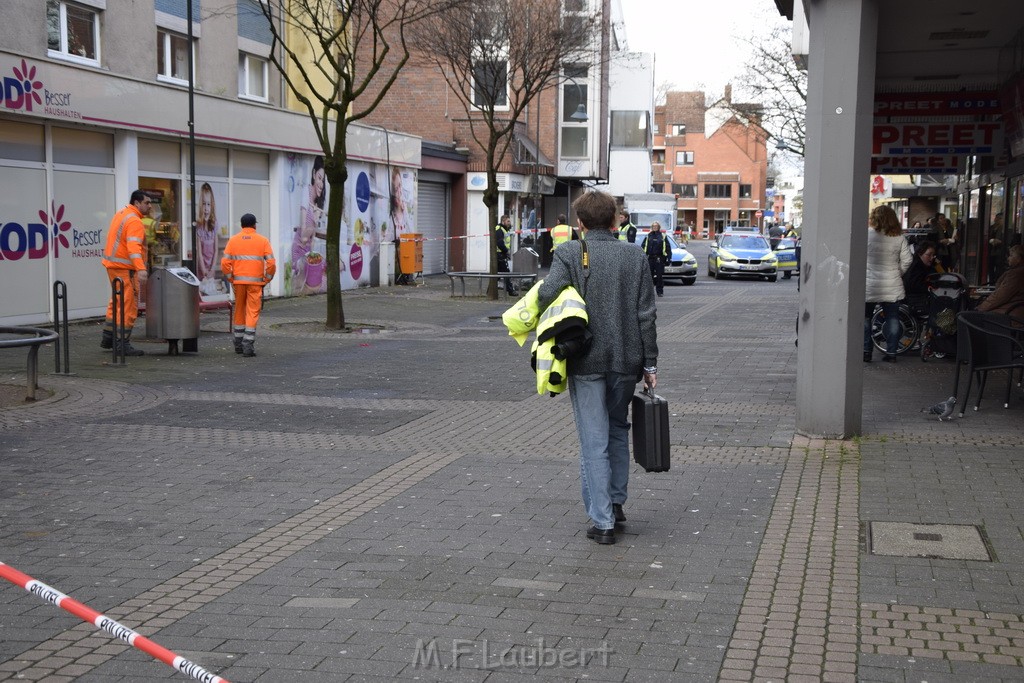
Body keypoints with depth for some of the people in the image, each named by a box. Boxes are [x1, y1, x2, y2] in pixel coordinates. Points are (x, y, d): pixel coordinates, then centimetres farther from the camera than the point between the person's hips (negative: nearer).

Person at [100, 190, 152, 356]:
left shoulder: (121, 214, 14)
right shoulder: (134, 222, -18)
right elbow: (134, 247, -31)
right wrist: (141, 269, -42)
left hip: (113, 264, 10)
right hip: (124, 267, -10)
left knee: (117, 302, 21)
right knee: (128, 306, -6)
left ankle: (108, 338, 30)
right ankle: (122, 344, -5)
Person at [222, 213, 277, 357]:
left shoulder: (233, 240, 4)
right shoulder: (262, 240, 0)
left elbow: (225, 263, -3)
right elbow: (271, 263, -7)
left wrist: (231, 279, 7)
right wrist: (267, 279, 5)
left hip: (238, 281, 2)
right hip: (255, 282, -2)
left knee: (239, 312, 15)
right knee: (252, 313, 0)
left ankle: (238, 344, 22)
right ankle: (247, 345, -7)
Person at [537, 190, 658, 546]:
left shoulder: (569, 254, -6)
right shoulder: (635, 257, 3)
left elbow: (547, 294, -21)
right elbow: (646, 316, 2)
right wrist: (649, 363, 8)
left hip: (586, 360, -3)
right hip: (626, 360, 3)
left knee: (594, 441, 2)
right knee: (618, 429, 24)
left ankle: (602, 521, 2)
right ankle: (616, 502, 30)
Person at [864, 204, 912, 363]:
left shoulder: (867, 235, -11)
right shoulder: (899, 238, -1)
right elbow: (907, 260, 3)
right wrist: (897, 274, 16)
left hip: (869, 286, -2)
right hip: (892, 286, 3)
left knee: (865, 318, 10)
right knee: (892, 319, 10)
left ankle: (865, 351, 8)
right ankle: (891, 353, 10)